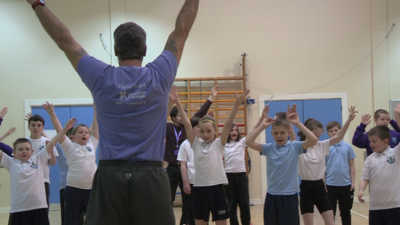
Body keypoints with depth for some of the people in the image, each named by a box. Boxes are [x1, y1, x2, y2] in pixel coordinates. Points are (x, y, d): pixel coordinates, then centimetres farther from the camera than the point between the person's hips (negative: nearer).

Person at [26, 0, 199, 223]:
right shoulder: (158, 76, 0)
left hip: (110, 177, 1)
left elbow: (64, 39, 9)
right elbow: (182, 31, 9)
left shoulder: (101, 78, 1)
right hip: (150, 177, -1)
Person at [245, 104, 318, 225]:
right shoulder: (269, 148, 1)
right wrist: (262, 126, -11)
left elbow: (313, 140, -18)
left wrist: (297, 123, -19)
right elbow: (248, 142, -9)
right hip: (272, 195, 2)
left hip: (290, 195, -2)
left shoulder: (294, 146, -3)